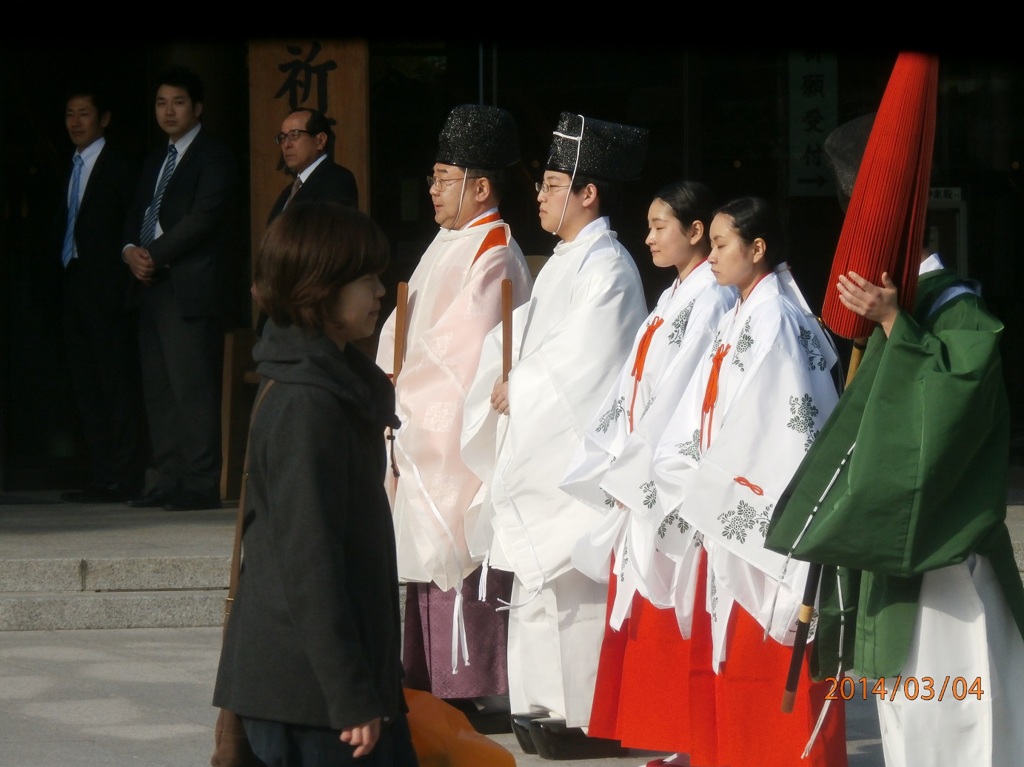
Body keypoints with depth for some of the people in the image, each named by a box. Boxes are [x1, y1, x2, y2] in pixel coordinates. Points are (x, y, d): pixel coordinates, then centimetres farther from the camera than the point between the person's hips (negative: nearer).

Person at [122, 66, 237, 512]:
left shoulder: (212, 158, -4)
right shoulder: (157, 161, 23)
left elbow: (203, 218, -14)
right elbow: (137, 215, 20)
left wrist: (154, 255, -15)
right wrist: (131, 251, -1)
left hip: (189, 287, -9)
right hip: (151, 284, 9)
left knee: (193, 387, -11)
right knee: (157, 387, 7)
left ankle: (202, 485, -10)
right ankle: (168, 479, 10)